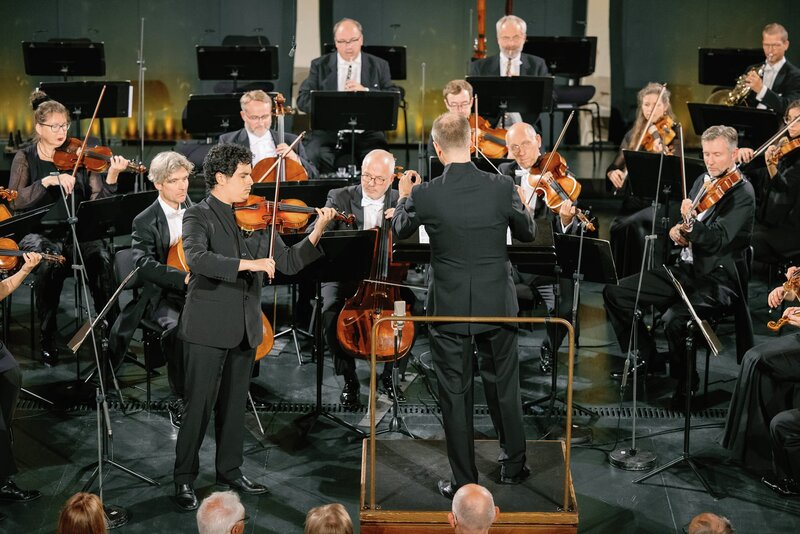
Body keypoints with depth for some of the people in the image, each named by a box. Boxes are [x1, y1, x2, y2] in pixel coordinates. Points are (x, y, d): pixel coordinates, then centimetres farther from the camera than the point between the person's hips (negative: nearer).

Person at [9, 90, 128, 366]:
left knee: (101, 254, -32)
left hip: (76, 232, 1)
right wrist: (49, 180, -23)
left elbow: (97, 201, -3)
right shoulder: (26, 158, 4)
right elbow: (15, 200, -11)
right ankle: (47, 340, -19)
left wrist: (112, 177, -22)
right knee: (50, 258, -35)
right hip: (38, 233, -1)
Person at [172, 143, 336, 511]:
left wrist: (317, 233, -6)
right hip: (208, 327, -5)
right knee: (198, 406, -2)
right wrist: (248, 264, -32)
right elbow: (197, 258, -26)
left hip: (245, 328, 5)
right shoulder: (198, 216, -6)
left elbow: (288, 263, 7)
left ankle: (229, 470, 27)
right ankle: (184, 480, 8)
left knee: (234, 404, 14)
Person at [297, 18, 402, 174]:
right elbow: (302, 99, 4)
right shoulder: (319, 66, 11)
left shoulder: (379, 66, 12)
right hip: (327, 133, 0)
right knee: (317, 156, -31)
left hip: (367, 133, 0)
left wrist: (366, 91, -14)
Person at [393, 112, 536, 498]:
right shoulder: (502, 187, -11)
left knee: (456, 396, 8)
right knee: (503, 387, 19)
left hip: (449, 309, -2)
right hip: (497, 306, 2)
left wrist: (404, 196, 26)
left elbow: (401, 230, 7)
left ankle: (464, 482, 15)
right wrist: (520, 204, 26)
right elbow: (528, 233, 6)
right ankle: (513, 466, 32)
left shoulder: (425, 195, -14)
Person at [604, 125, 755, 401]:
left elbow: (717, 242, -21)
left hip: (717, 278, -8)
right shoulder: (703, 181, 12)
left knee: (674, 319, -34)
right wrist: (676, 230, -1)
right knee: (615, 292, -1)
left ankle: (686, 381, -6)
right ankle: (648, 358, 13)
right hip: (686, 268, 8)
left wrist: (690, 223, -39)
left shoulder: (742, 193, -12)